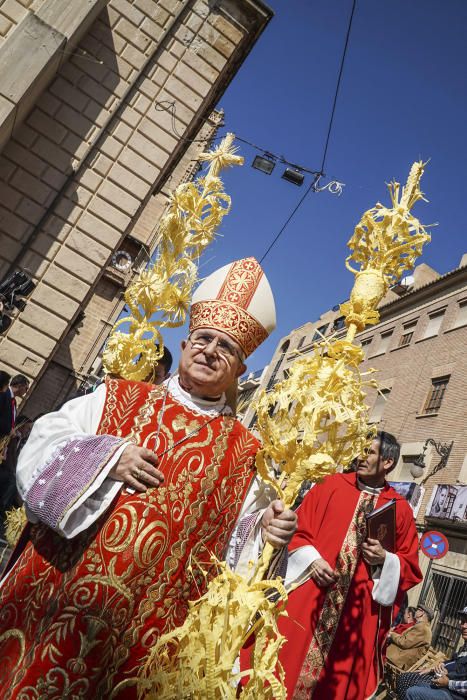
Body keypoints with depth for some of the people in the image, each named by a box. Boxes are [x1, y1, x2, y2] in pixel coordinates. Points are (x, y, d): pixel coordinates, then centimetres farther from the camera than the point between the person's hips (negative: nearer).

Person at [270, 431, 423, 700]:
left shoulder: (400, 509, 3)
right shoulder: (332, 485, 3)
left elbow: (411, 568, 7)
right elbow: (299, 529, 3)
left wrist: (385, 559, -11)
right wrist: (312, 560, -12)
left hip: (357, 610, 0)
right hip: (307, 597, 0)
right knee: (287, 663, 4)